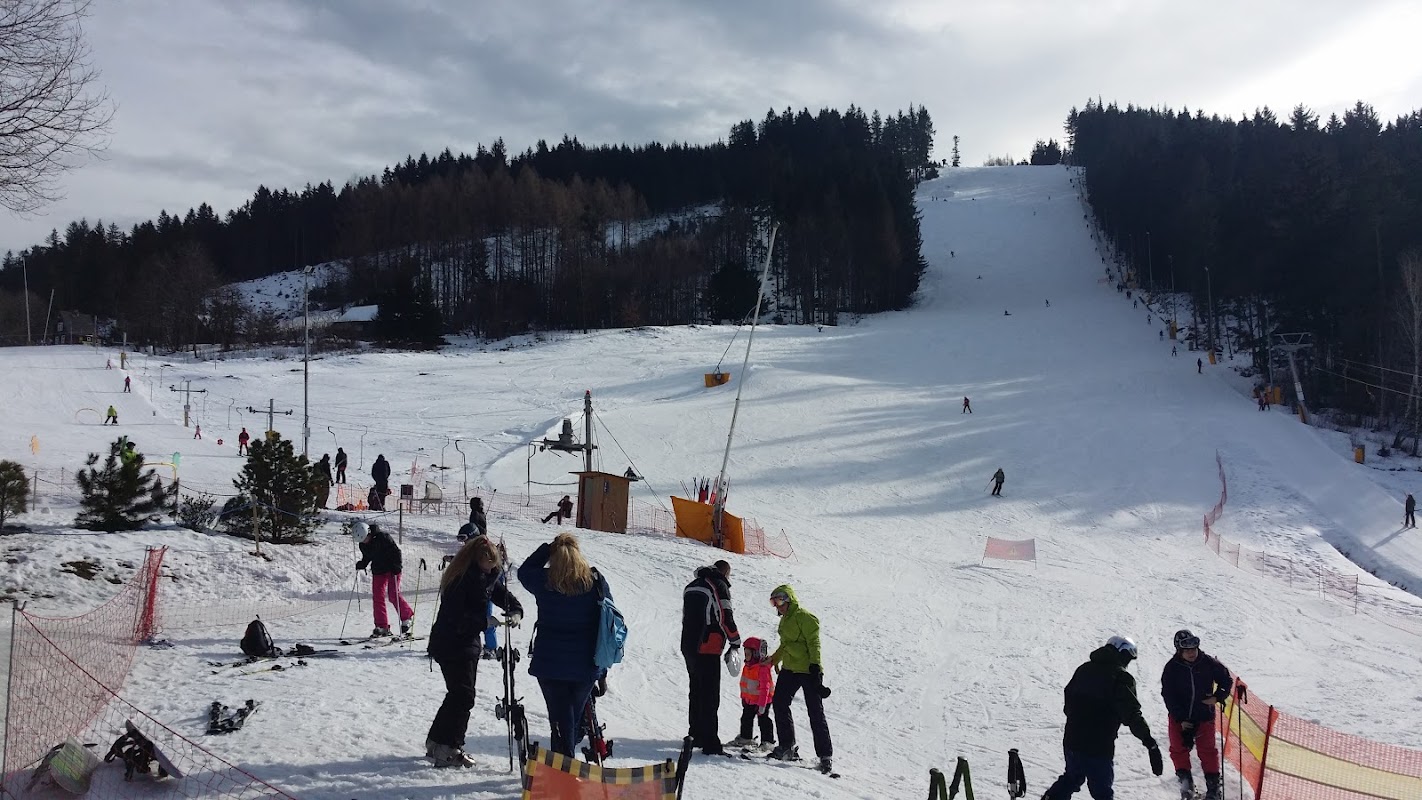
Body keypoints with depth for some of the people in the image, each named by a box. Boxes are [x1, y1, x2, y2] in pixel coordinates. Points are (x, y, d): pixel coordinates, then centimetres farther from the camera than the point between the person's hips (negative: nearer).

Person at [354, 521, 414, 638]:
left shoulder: (383, 537, -20)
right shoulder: (363, 545, 0)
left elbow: (396, 551, -16)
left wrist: (396, 565, -23)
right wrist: (361, 564, -3)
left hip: (392, 569, -6)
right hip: (378, 571, 6)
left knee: (393, 595, -10)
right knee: (378, 597, 0)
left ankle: (408, 616, 10)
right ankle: (382, 626, 5)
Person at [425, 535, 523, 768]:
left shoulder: (488, 577, 4)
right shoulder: (460, 580, -23)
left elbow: (505, 595, 8)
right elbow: (455, 617, -29)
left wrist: (515, 613, -13)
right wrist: (484, 621, -35)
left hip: (468, 643, 9)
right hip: (451, 645, -9)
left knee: (458, 695, 16)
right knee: (463, 696, -9)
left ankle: (436, 742, 29)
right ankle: (448, 750, -2)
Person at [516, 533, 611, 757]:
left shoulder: (545, 582, -9)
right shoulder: (596, 582, -5)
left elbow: (525, 571, 14)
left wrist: (547, 548, 10)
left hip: (550, 664, -2)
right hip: (586, 665, 2)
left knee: (560, 717, 6)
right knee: (575, 715, 17)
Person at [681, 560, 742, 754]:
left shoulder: (691, 586, 17)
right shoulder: (719, 586, -8)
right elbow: (725, 617, -13)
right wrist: (736, 643, -2)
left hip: (688, 647, 8)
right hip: (708, 649, -8)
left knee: (696, 693, 19)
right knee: (710, 697, -8)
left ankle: (696, 735, 27)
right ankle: (710, 743, -12)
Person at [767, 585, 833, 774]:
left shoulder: (805, 617, -10)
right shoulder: (785, 620, 17)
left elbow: (814, 644, -15)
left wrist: (815, 667, -22)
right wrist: (773, 660, 33)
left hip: (808, 671, -9)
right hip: (789, 669, 9)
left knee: (815, 713, -6)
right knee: (779, 703, 2)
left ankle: (825, 755, 0)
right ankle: (786, 746, 12)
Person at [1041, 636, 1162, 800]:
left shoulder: (1084, 669, 9)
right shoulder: (1121, 678, -12)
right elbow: (1131, 714, -21)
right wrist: (1150, 743, -23)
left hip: (1071, 741, 6)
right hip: (1098, 748, -6)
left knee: (1072, 777, 27)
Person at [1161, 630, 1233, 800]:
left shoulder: (1208, 663, -9)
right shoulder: (1172, 668, -10)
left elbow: (1227, 681, 5)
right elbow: (1169, 696, -8)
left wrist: (1217, 697, -11)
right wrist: (1180, 719, -12)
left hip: (1204, 716, 0)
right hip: (1180, 718, 0)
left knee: (1207, 750, 4)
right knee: (1179, 749, 0)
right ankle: (1185, 779, 14)